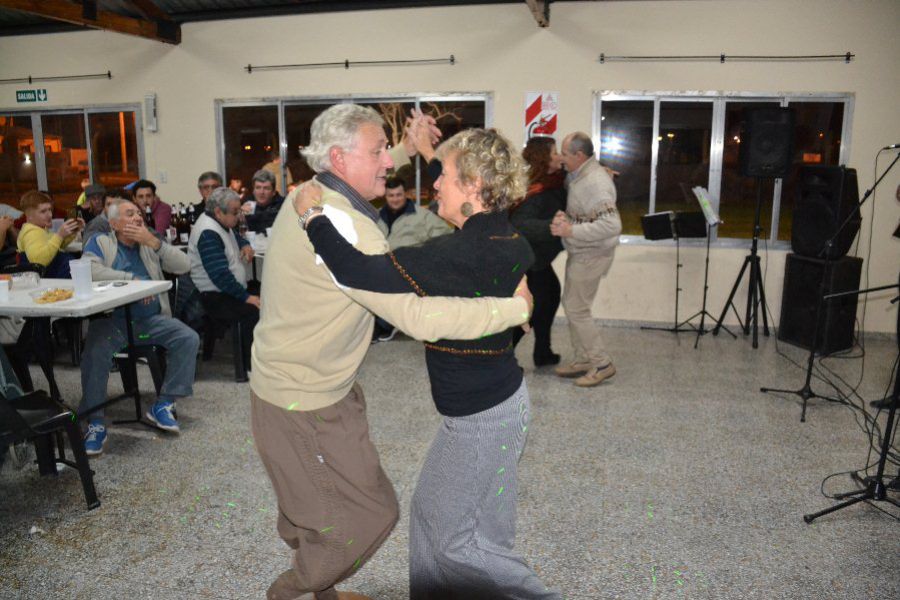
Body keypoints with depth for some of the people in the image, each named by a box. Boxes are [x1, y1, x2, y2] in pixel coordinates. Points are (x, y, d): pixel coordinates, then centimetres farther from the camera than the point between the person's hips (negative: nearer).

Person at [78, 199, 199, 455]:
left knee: (189, 338, -19)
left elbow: (183, 266, 2)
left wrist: (154, 242, -8)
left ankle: (163, 405, -7)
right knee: (95, 350, -32)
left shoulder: (150, 244, 16)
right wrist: (132, 279, -15)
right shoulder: (100, 242, 8)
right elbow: (89, 270, -13)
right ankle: (95, 422, -18)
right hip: (112, 319, -3)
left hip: (151, 320, 3)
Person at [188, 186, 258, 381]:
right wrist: (247, 297, -25)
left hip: (228, 290, 10)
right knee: (254, 310, -31)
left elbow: (235, 235, 34)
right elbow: (221, 275, -25)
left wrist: (245, 245, 9)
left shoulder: (221, 224, 11)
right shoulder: (208, 233, -18)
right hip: (214, 297, -10)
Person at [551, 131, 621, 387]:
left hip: (591, 255, -10)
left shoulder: (595, 182, -25)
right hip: (580, 252, 10)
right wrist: (566, 217, -4)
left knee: (577, 309, -3)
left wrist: (571, 231, -31)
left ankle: (602, 364, 8)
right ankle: (582, 360, 26)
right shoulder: (580, 174, 7)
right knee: (573, 305, 15)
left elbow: (611, 225, -33)